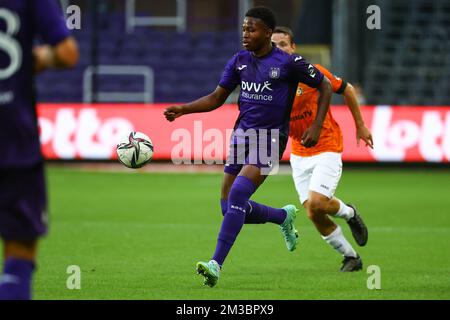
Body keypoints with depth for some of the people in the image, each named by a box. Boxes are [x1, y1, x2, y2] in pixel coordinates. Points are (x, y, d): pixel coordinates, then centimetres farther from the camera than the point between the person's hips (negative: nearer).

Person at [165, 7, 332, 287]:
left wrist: (317, 126, -6)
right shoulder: (239, 61, 7)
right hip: (242, 134, 7)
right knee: (230, 208, 5)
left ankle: (216, 265, -24)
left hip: (270, 137, -6)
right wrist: (183, 109, -1)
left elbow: (325, 87, 2)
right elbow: (217, 98, 13)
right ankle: (284, 216, 33)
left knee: (237, 196, -23)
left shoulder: (288, 63, -8)